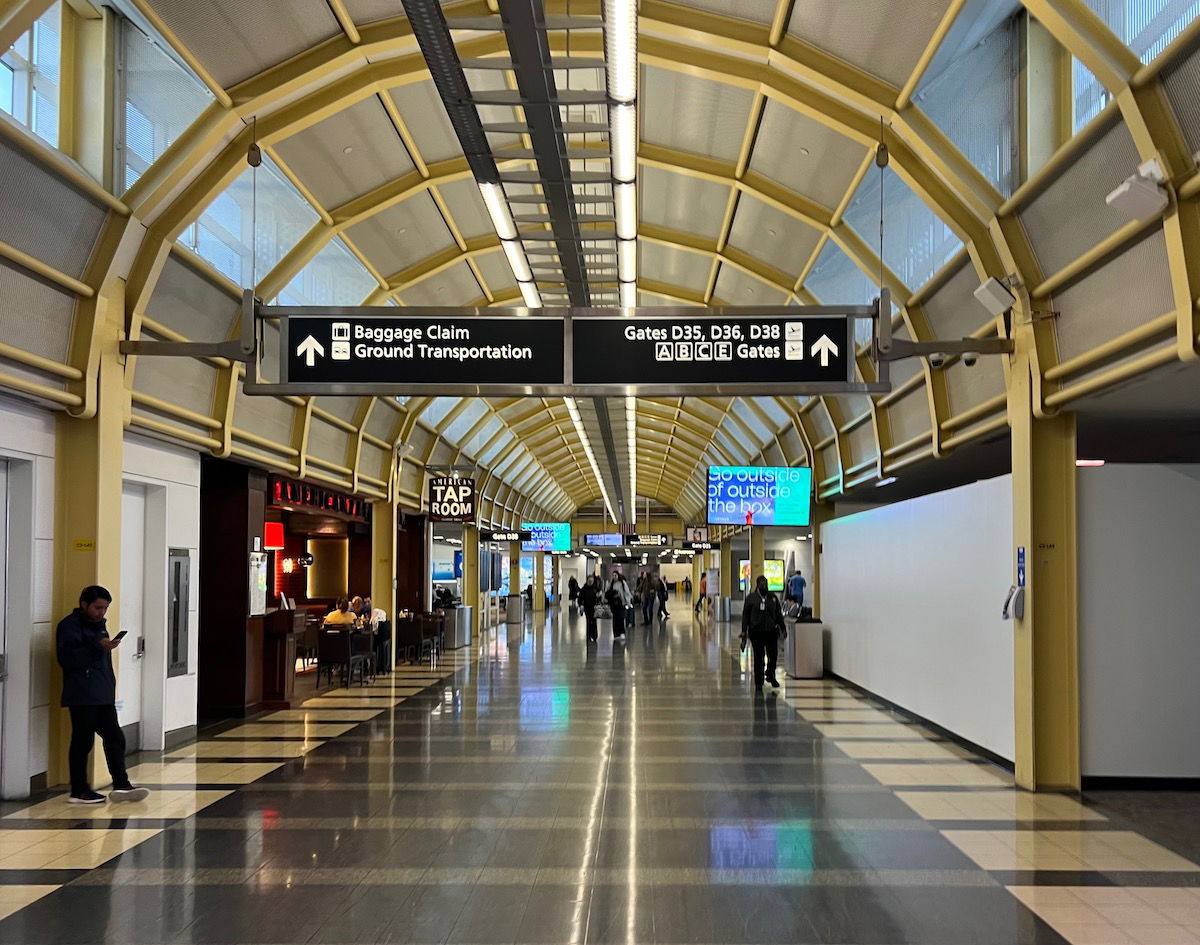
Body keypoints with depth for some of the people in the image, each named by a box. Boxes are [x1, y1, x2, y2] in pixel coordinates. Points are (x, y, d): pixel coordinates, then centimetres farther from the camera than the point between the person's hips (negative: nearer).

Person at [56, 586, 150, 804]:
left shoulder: (99, 625, 20)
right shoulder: (69, 625, -6)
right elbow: (66, 658, -19)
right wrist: (98, 647, -25)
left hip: (103, 696, 8)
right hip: (82, 696, -8)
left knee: (115, 738, 5)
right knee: (82, 741, -2)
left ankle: (121, 785, 8)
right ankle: (79, 791, 6)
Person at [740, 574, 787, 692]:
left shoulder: (773, 597, 9)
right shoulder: (751, 598, 2)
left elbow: (779, 615, 13)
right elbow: (745, 615, 2)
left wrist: (783, 629, 9)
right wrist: (744, 631, -3)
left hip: (771, 631, 2)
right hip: (756, 632, -2)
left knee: (773, 655, 0)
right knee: (758, 657, 1)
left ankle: (771, 676, 26)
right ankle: (758, 683, 9)